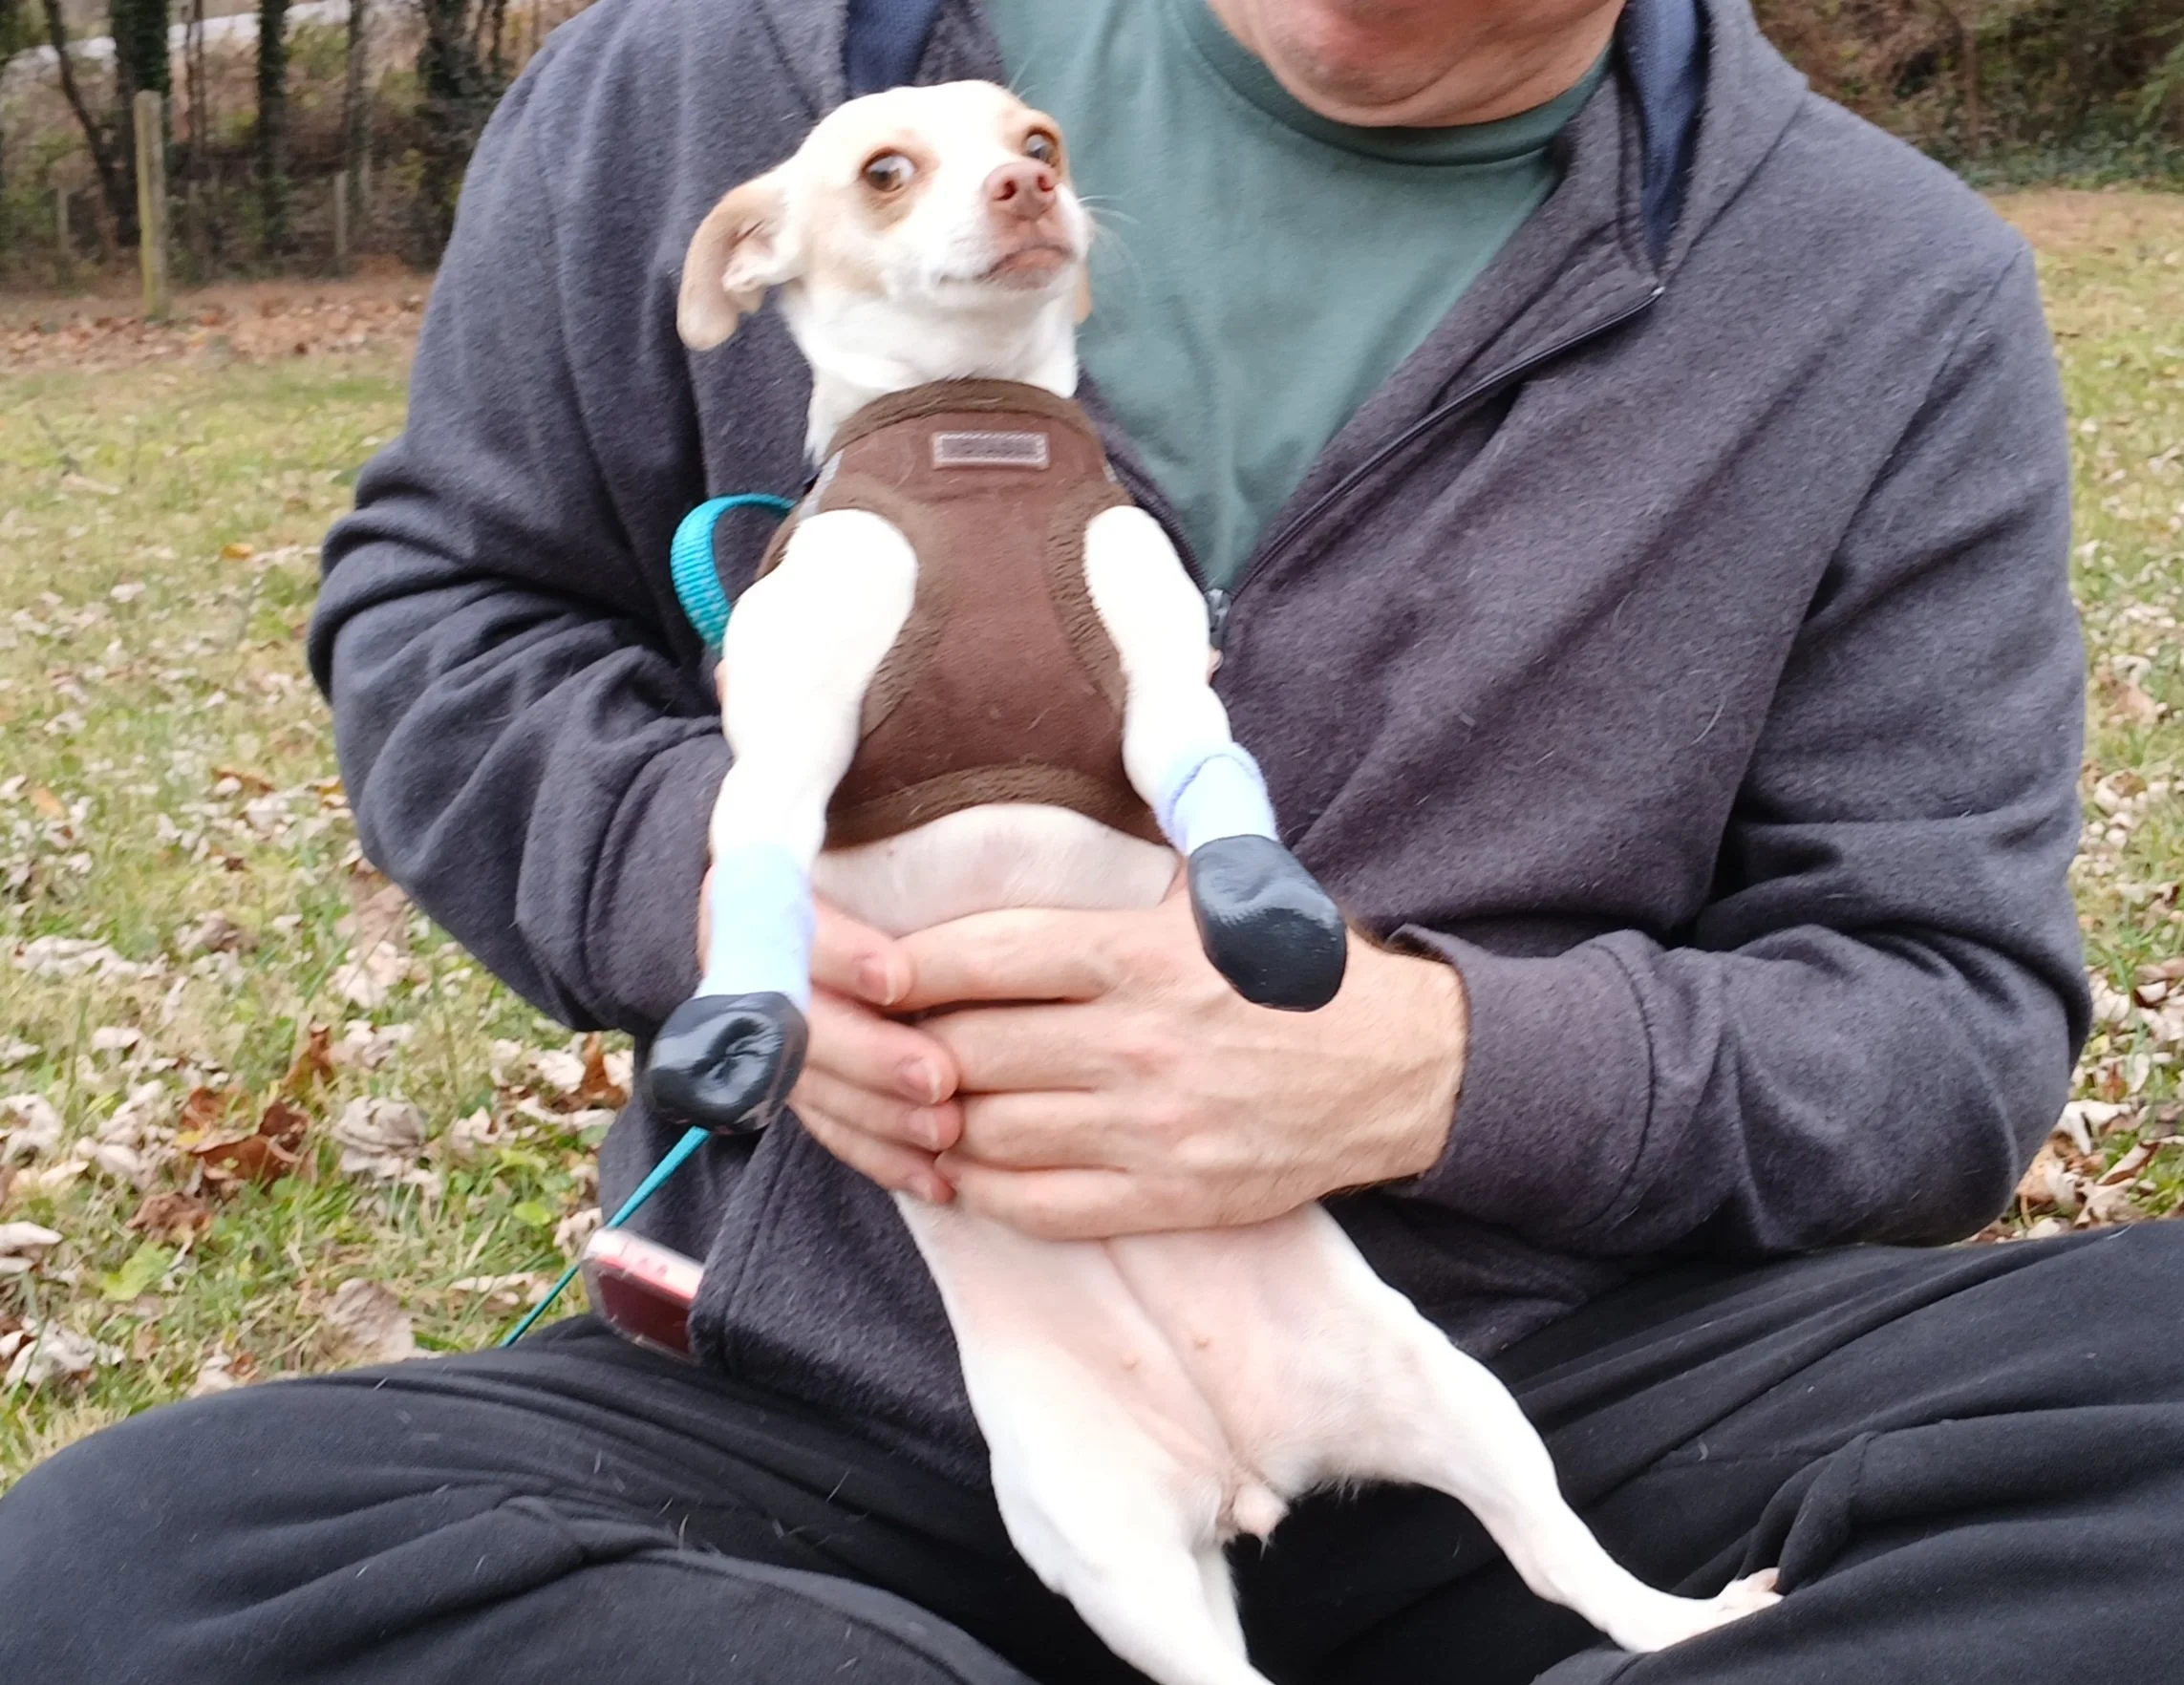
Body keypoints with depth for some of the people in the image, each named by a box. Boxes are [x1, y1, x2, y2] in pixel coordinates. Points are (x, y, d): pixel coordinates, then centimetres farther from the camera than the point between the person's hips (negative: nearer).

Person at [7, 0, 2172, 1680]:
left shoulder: (1902, 310, -1)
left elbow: (1955, 1014, 0)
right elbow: (439, 606, 10)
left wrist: (1447, 1064, -21)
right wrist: (711, 876, -13)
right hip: (826, 1403, 2)